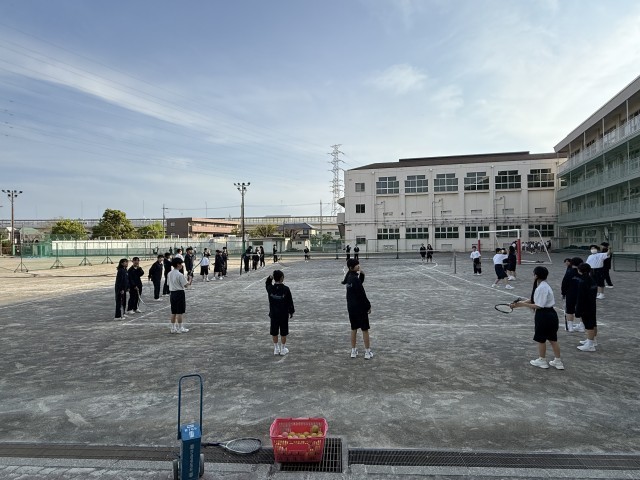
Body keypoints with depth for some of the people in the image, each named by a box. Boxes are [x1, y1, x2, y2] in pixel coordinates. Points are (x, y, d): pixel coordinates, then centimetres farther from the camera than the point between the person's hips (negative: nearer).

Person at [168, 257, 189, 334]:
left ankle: (173, 328, 17)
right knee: (180, 312, 0)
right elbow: (185, 285, -16)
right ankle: (180, 328, 6)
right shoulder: (180, 274, -17)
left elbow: (169, 283, 13)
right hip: (179, 293, -7)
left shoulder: (169, 274, 6)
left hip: (172, 293, 7)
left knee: (173, 312, 12)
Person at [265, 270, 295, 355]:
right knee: (283, 332, 10)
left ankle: (276, 349, 21)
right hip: (284, 314, -2)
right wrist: (291, 312, 7)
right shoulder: (286, 289, -14)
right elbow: (290, 302, -6)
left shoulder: (270, 288, -8)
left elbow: (267, 284, 18)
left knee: (274, 332, 14)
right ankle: (283, 349, 18)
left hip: (273, 314, 2)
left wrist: (269, 278, 0)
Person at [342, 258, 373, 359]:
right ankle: (367, 352, 12)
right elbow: (362, 294, -19)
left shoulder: (349, 276, 4)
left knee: (354, 329, 15)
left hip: (351, 307, 8)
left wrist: (361, 275, 0)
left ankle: (353, 351, 21)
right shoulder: (355, 279, -21)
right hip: (360, 307, -8)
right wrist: (368, 306, -10)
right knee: (365, 329, 4)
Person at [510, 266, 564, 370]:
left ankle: (542, 360, 22)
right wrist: (520, 303, 6)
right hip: (550, 314, 9)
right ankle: (558, 361, 24)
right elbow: (533, 300, 12)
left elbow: (539, 306, -23)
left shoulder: (542, 288, -22)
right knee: (552, 339, 16)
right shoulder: (542, 286, 9)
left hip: (544, 316, -9)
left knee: (541, 339, 8)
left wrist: (523, 304, -19)